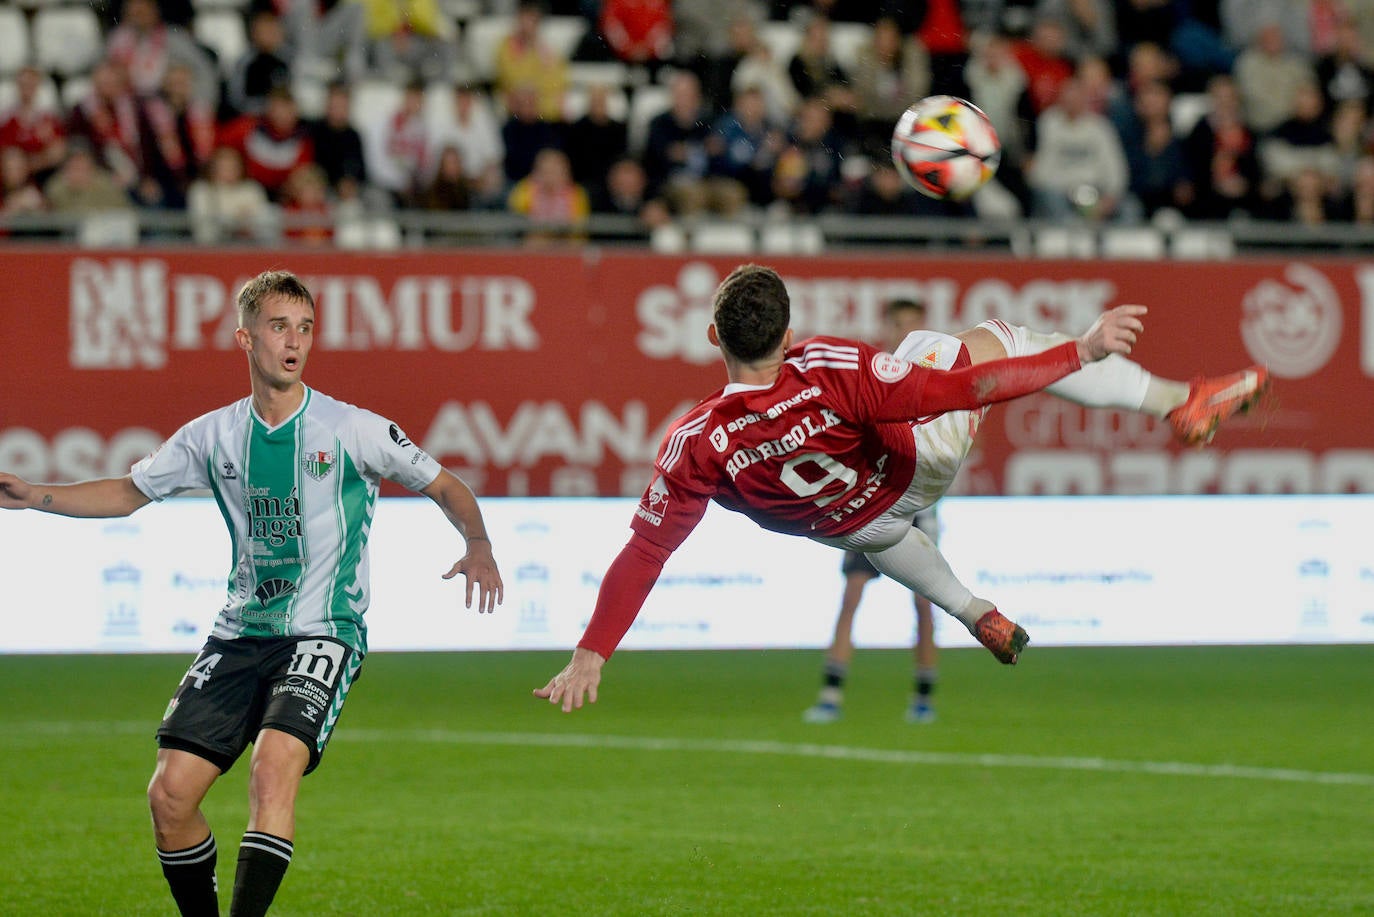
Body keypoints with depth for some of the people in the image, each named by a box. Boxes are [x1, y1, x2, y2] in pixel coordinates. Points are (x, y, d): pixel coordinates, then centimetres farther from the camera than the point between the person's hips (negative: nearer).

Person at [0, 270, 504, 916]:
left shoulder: (353, 430, -5)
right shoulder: (214, 437, 6)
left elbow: (444, 487, 5)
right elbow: (131, 492, 19)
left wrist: (478, 546, -13)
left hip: (322, 635, -4)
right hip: (241, 635, 4)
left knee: (273, 765, -29)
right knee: (170, 792, -6)